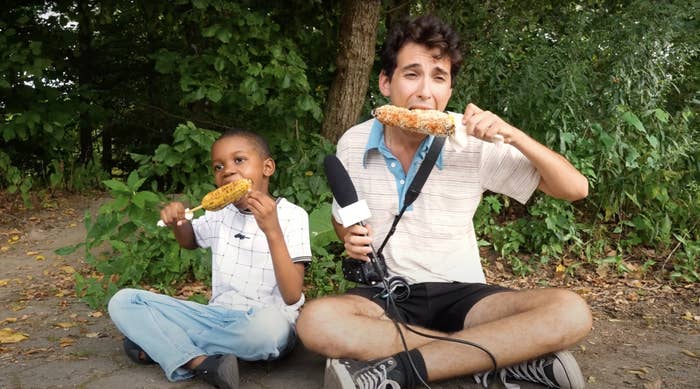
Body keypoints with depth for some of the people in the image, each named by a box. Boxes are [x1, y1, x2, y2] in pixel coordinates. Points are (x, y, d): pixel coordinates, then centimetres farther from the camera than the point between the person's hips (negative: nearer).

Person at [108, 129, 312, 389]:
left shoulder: (292, 216, -8)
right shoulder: (220, 214, 7)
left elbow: (292, 296, -17)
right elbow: (189, 241, 30)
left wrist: (272, 231, -28)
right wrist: (178, 221, 6)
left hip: (267, 326, -4)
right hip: (218, 318, 5)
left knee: (268, 324, -42)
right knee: (123, 302, -7)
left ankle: (162, 344, -17)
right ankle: (202, 363, -25)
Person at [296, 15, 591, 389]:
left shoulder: (473, 146, -6)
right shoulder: (352, 145, -2)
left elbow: (575, 188, -4)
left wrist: (513, 135, -19)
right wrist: (350, 237, -10)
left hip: (460, 295, 0)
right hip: (386, 296, 1)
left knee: (570, 312, -27)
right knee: (315, 321, -34)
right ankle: (505, 354, -26)